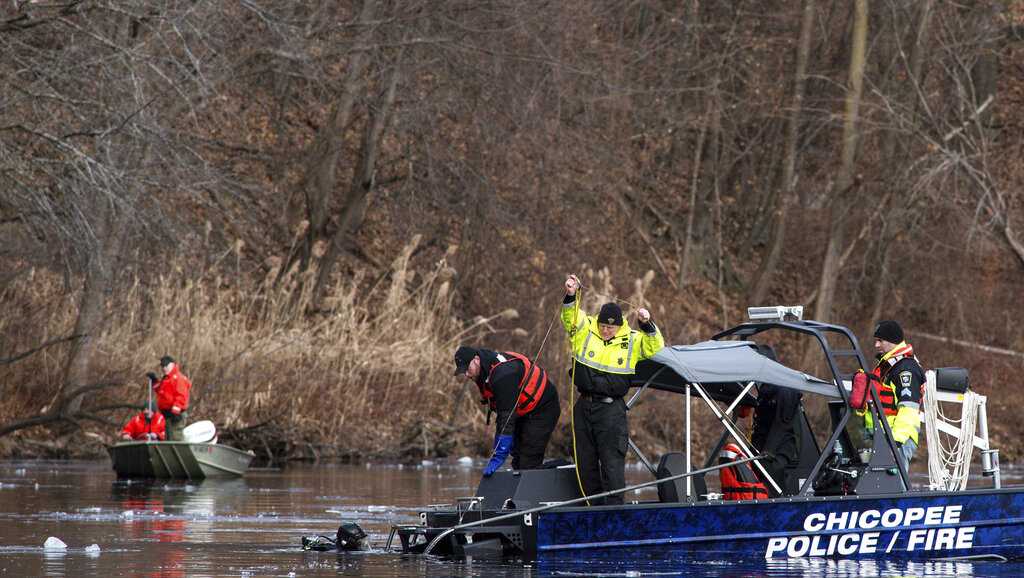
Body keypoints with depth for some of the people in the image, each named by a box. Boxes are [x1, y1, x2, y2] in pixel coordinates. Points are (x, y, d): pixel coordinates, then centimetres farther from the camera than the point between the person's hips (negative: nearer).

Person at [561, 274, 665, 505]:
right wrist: (570, 296, -31)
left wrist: (647, 324, -21)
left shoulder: (631, 340, 1)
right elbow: (570, 317, -12)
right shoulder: (585, 330, 2)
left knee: (612, 461, -7)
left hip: (612, 410, -3)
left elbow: (655, 348, -5)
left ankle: (614, 507, -6)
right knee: (585, 461, 9)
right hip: (585, 406, 3)